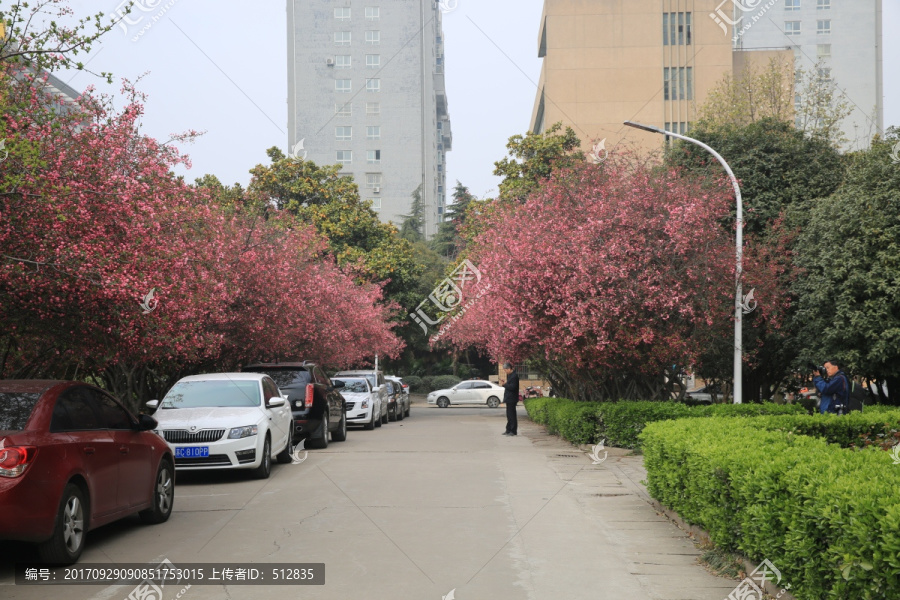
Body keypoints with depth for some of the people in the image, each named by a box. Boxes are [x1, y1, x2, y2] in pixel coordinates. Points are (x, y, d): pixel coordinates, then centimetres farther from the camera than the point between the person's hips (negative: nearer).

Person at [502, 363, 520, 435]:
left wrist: (505, 385, -14)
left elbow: (512, 387, -25)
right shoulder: (510, 375, 13)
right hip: (509, 398, 11)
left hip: (511, 399, -11)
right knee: (509, 415, 16)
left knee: (511, 415, -6)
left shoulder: (514, 376, -19)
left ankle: (513, 431, -2)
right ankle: (509, 430, 24)